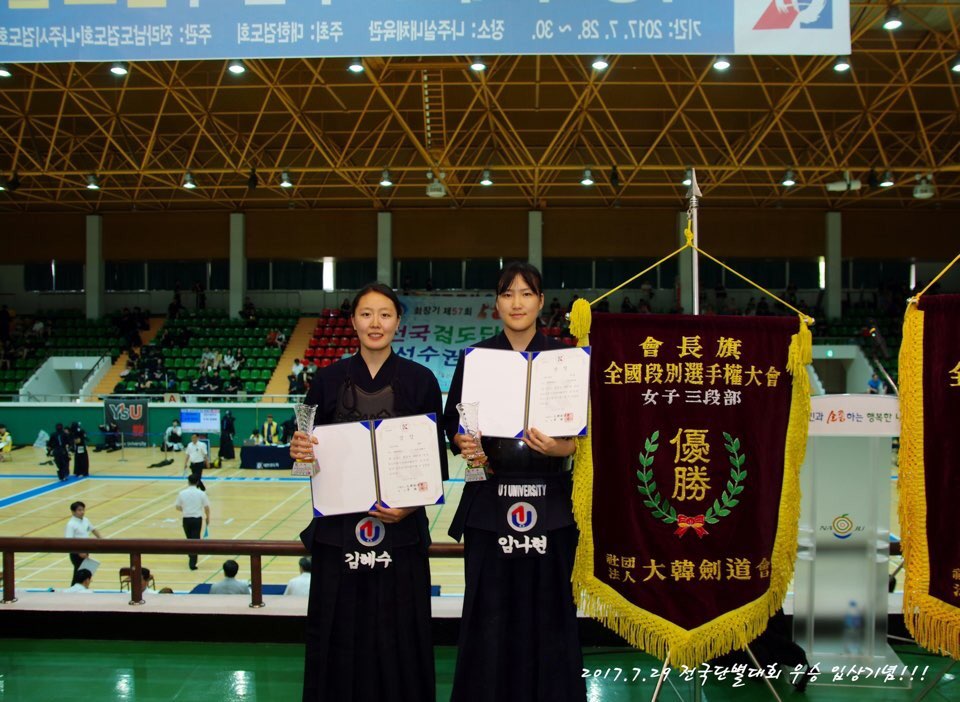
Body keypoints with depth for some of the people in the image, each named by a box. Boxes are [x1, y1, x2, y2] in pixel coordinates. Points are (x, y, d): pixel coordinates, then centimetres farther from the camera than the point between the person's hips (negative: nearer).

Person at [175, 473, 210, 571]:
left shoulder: (182, 493, -4)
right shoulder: (201, 494, -8)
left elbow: (178, 507, 2)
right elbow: (207, 507, -5)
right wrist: (208, 518, 12)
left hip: (186, 519, 2)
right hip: (197, 519, -2)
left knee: (189, 539, 21)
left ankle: (192, 559, 36)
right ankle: (192, 563, -4)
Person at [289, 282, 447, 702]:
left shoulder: (420, 380, 1)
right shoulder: (328, 379, 5)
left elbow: (435, 458, 1)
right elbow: (312, 452, 9)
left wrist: (410, 504, -13)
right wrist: (299, 450, -13)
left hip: (400, 528, -1)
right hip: (338, 526, 1)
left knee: (397, 635, 3)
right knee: (338, 634, 6)